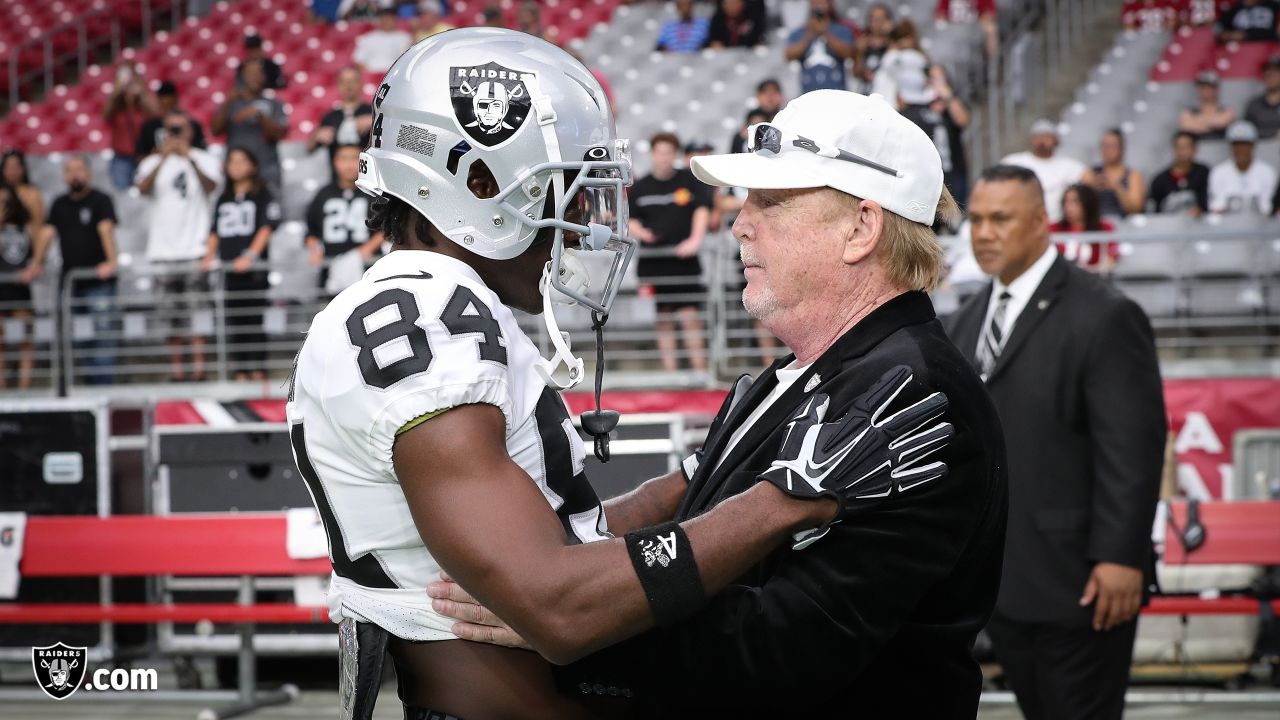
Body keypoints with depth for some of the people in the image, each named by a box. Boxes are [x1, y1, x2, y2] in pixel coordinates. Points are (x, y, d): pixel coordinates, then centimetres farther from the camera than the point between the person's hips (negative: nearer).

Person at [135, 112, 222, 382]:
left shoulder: (205, 160, 7)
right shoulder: (153, 162, 11)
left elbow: (211, 187, -12)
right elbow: (143, 188, -8)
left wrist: (191, 159, -27)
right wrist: (163, 159, -20)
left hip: (195, 248, -2)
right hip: (163, 249, 2)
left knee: (197, 312, -9)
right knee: (172, 318, 3)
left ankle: (198, 370, -9)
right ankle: (176, 371, 7)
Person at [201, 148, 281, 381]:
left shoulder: (262, 196, 2)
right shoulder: (223, 200, 18)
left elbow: (266, 227, -8)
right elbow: (215, 232, 18)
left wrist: (250, 255, -19)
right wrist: (208, 257, 2)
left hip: (254, 268, -5)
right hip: (229, 269, 5)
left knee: (255, 319, -5)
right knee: (234, 321, 4)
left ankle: (258, 372, -2)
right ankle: (240, 373, 8)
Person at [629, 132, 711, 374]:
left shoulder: (690, 181, 2)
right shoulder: (640, 187, 7)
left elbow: (702, 209, -3)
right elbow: (630, 219, 12)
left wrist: (695, 239, -16)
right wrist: (639, 232, -10)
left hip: (684, 259, -2)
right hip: (652, 261, 2)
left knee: (690, 316, -8)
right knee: (663, 321, 5)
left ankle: (700, 371, -4)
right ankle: (670, 372, 10)